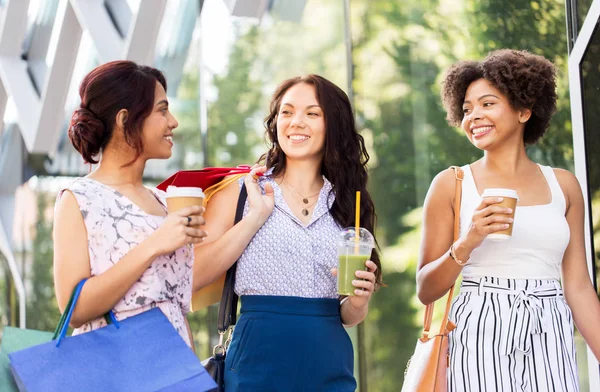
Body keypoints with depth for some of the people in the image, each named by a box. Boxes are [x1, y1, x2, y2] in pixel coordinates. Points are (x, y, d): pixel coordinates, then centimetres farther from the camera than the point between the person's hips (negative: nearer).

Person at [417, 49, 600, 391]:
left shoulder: (563, 185, 8)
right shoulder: (452, 184, 0)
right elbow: (426, 291, 0)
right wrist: (466, 245, -16)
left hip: (551, 341, 2)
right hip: (481, 337, -2)